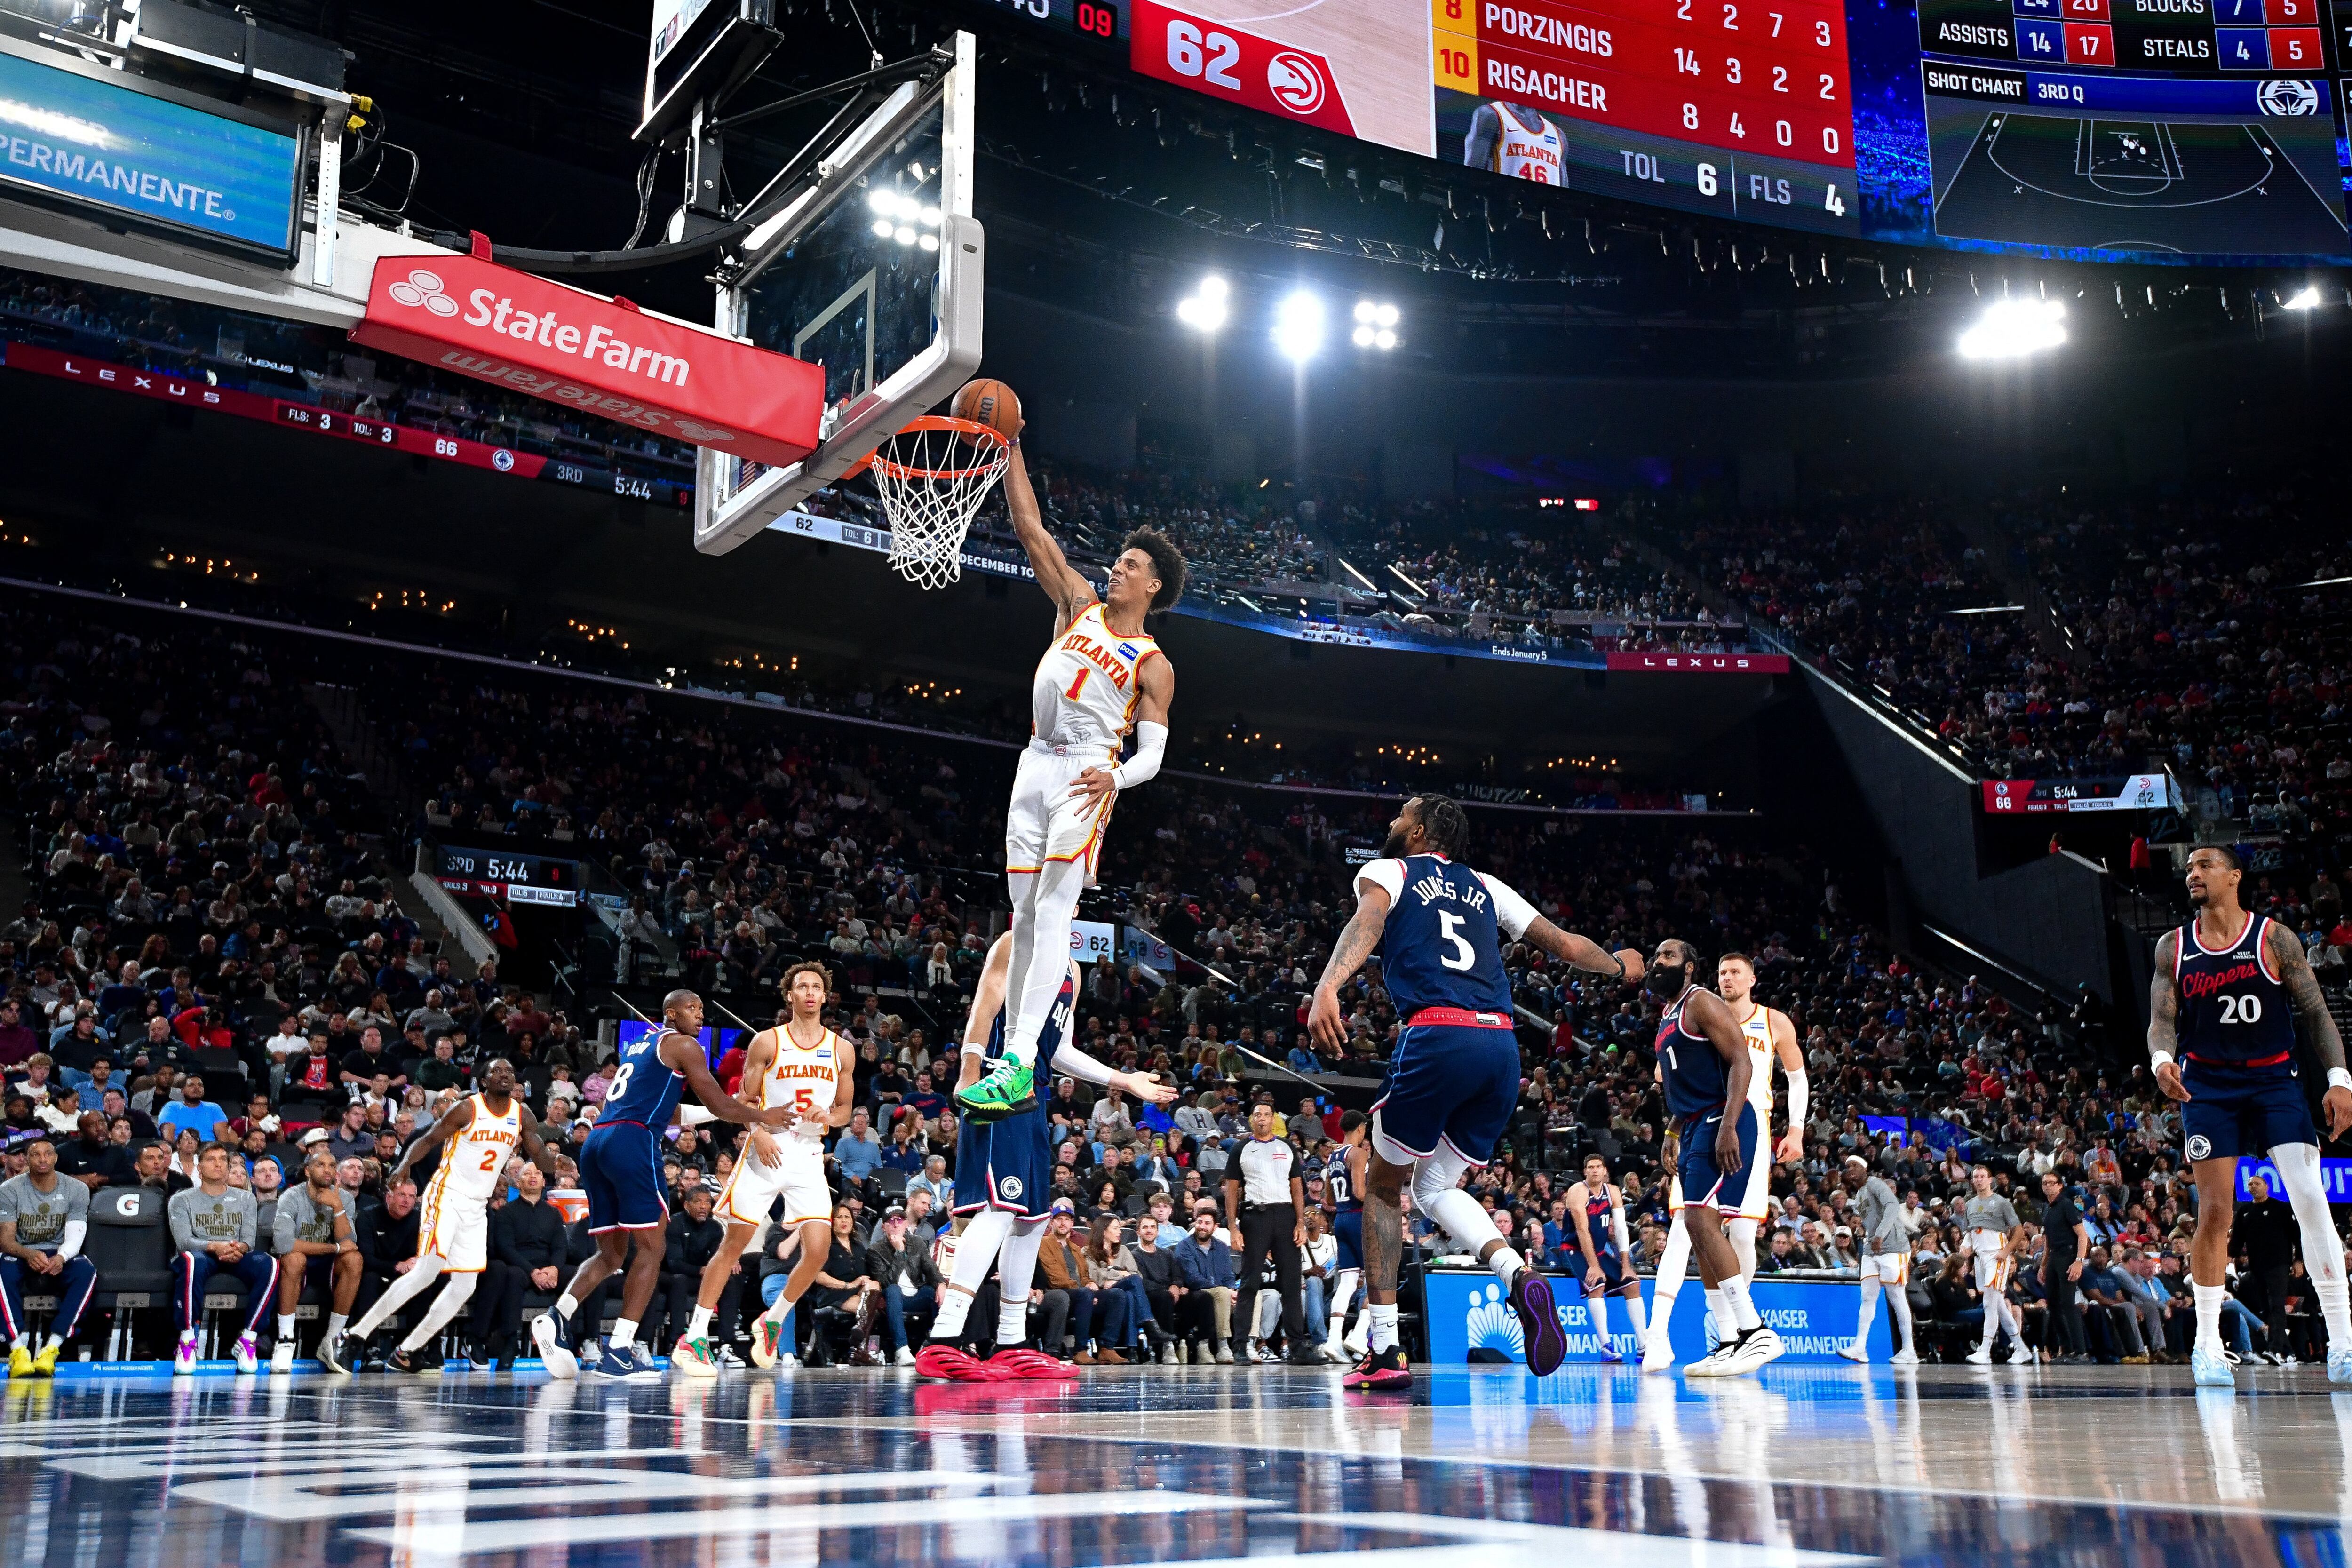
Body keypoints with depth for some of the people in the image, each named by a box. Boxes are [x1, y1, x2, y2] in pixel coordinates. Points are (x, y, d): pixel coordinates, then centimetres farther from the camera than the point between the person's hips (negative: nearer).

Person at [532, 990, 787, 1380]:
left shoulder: (636, 1046, 29)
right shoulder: (683, 1045, 5)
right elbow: (719, 1105, 2)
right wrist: (762, 1116, 17)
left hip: (595, 1143, 8)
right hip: (632, 1142, -8)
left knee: (611, 1253, 14)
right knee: (651, 1247, -2)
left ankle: (557, 1318, -6)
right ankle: (619, 1351, -9)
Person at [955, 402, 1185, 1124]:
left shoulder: (1154, 665, 4)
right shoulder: (1080, 605, 15)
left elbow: (1152, 755, -1)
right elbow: (1030, 527, 11)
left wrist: (1115, 776, -23)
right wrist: (1009, 448, 4)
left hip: (1087, 776, -5)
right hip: (1035, 766, 5)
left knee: (1054, 913, -17)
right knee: (1025, 917, 5)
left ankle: (1020, 1062, -23)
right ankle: (1014, 1068, 9)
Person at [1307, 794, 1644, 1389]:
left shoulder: (1385, 871, 13)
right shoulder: (1485, 886, 26)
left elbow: (1369, 919, -12)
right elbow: (1564, 944, 29)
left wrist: (1328, 986, -29)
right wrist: (1619, 966, 50)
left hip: (1438, 1038, -5)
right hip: (1503, 1045, 5)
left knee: (1383, 1186, 14)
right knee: (1435, 1188, 19)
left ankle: (1384, 1351, 9)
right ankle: (1520, 1276, -9)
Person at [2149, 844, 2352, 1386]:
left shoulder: (2274, 937, -1)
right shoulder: (2173, 947, 5)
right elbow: (2162, 1020, 3)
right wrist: (2162, 1059, -19)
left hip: (2274, 1080, -1)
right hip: (2208, 1086, 1)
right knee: (2215, 1211, -2)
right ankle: (2207, 1344, 8)